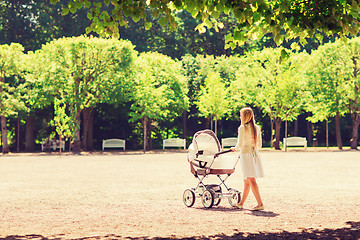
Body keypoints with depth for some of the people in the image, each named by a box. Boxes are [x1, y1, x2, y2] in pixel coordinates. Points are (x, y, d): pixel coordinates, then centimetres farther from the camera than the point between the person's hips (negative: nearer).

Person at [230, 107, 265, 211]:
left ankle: (260, 204, -15)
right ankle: (241, 203, 25)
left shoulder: (242, 128, -9)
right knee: (246, 181, 15)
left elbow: (240, 144, -11)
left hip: (246, 154, -7)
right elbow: (259, 145, 14)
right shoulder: (257, 128, 10)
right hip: (255, 154, 7)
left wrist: (235, 148, 9)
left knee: (251, 180, -8)